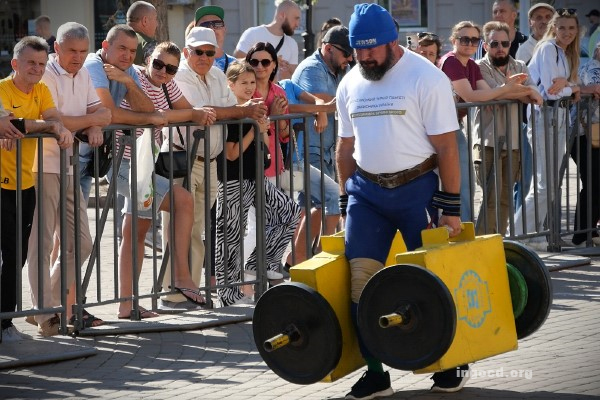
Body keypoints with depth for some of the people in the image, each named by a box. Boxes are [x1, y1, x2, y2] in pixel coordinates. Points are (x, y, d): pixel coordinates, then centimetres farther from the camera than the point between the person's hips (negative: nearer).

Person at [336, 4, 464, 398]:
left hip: (416, 189, -5)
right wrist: (345, 202, 13)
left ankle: (447, 365, 17)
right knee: (361, 281, -3)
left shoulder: (425, 78, -10)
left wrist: (451, 207, -13)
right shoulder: (350, 84, 8)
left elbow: (446, 146, -11)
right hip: (366, 191, 5)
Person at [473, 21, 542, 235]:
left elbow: (536, 97, 0)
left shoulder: (520, 67, 15)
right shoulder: (480, 68, -2)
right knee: (493, 196, -13)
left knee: (505, 198, 8)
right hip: (489, 143, -6)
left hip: (513, 142, 6)